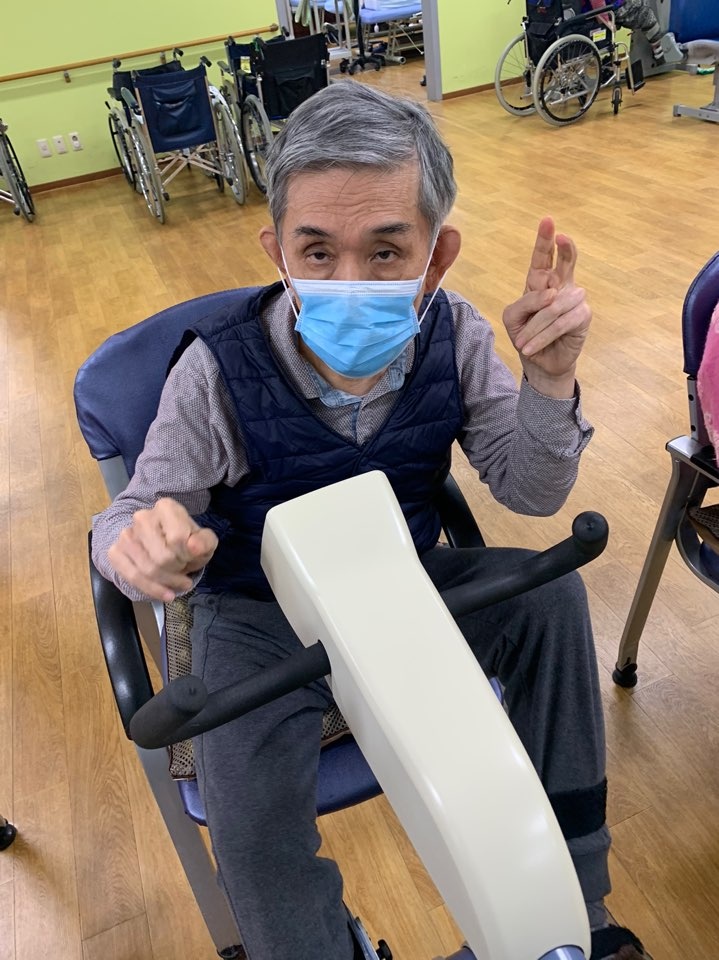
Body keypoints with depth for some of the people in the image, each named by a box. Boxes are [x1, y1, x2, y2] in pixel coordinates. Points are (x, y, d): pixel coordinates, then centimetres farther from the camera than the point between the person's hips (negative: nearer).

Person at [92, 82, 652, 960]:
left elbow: (531, 493, -8)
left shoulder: (451, 335, -14)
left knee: (551, 595, -19)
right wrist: (143, 544, -41)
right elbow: (136, 519, -15)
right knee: (255, 833, -25)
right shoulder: (218, 371, -24)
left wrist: (549, 381, -27)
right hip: (261, 618, -2)